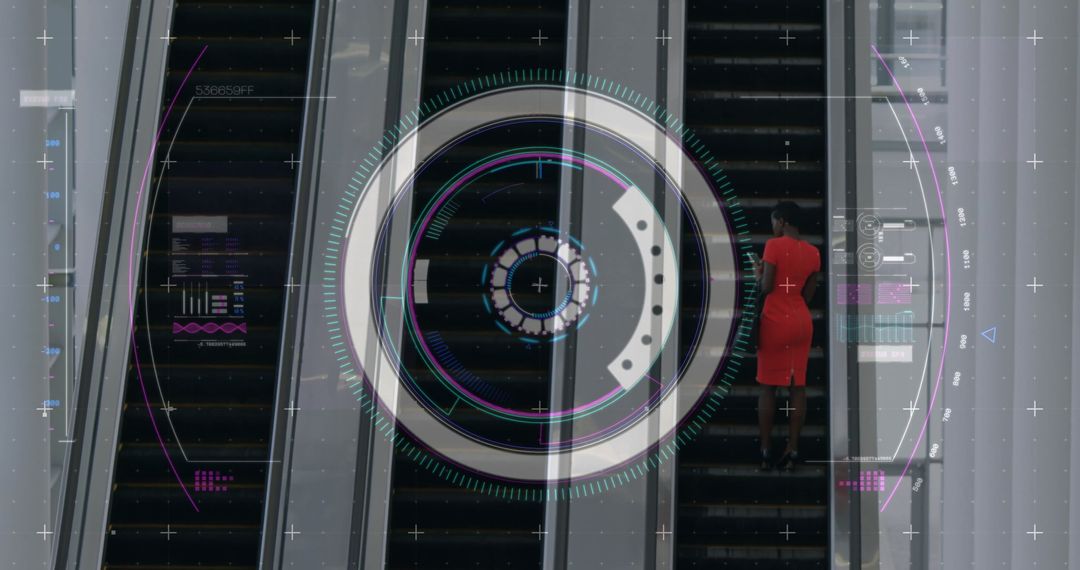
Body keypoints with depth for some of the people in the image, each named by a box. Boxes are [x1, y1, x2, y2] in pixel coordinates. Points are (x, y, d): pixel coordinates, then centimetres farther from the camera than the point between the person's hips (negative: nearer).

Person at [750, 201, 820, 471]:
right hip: (802, 322, 5)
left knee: (768, 386, 2)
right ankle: (792, 451, 5)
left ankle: (765, 451, 3)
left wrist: (758, 272, 6)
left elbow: (766, 288, -13)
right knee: (798, 386, 5)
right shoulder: (813, 252, 7)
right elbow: (808, 295, 9)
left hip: (776, 322, -5)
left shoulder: (774, 245, -11)